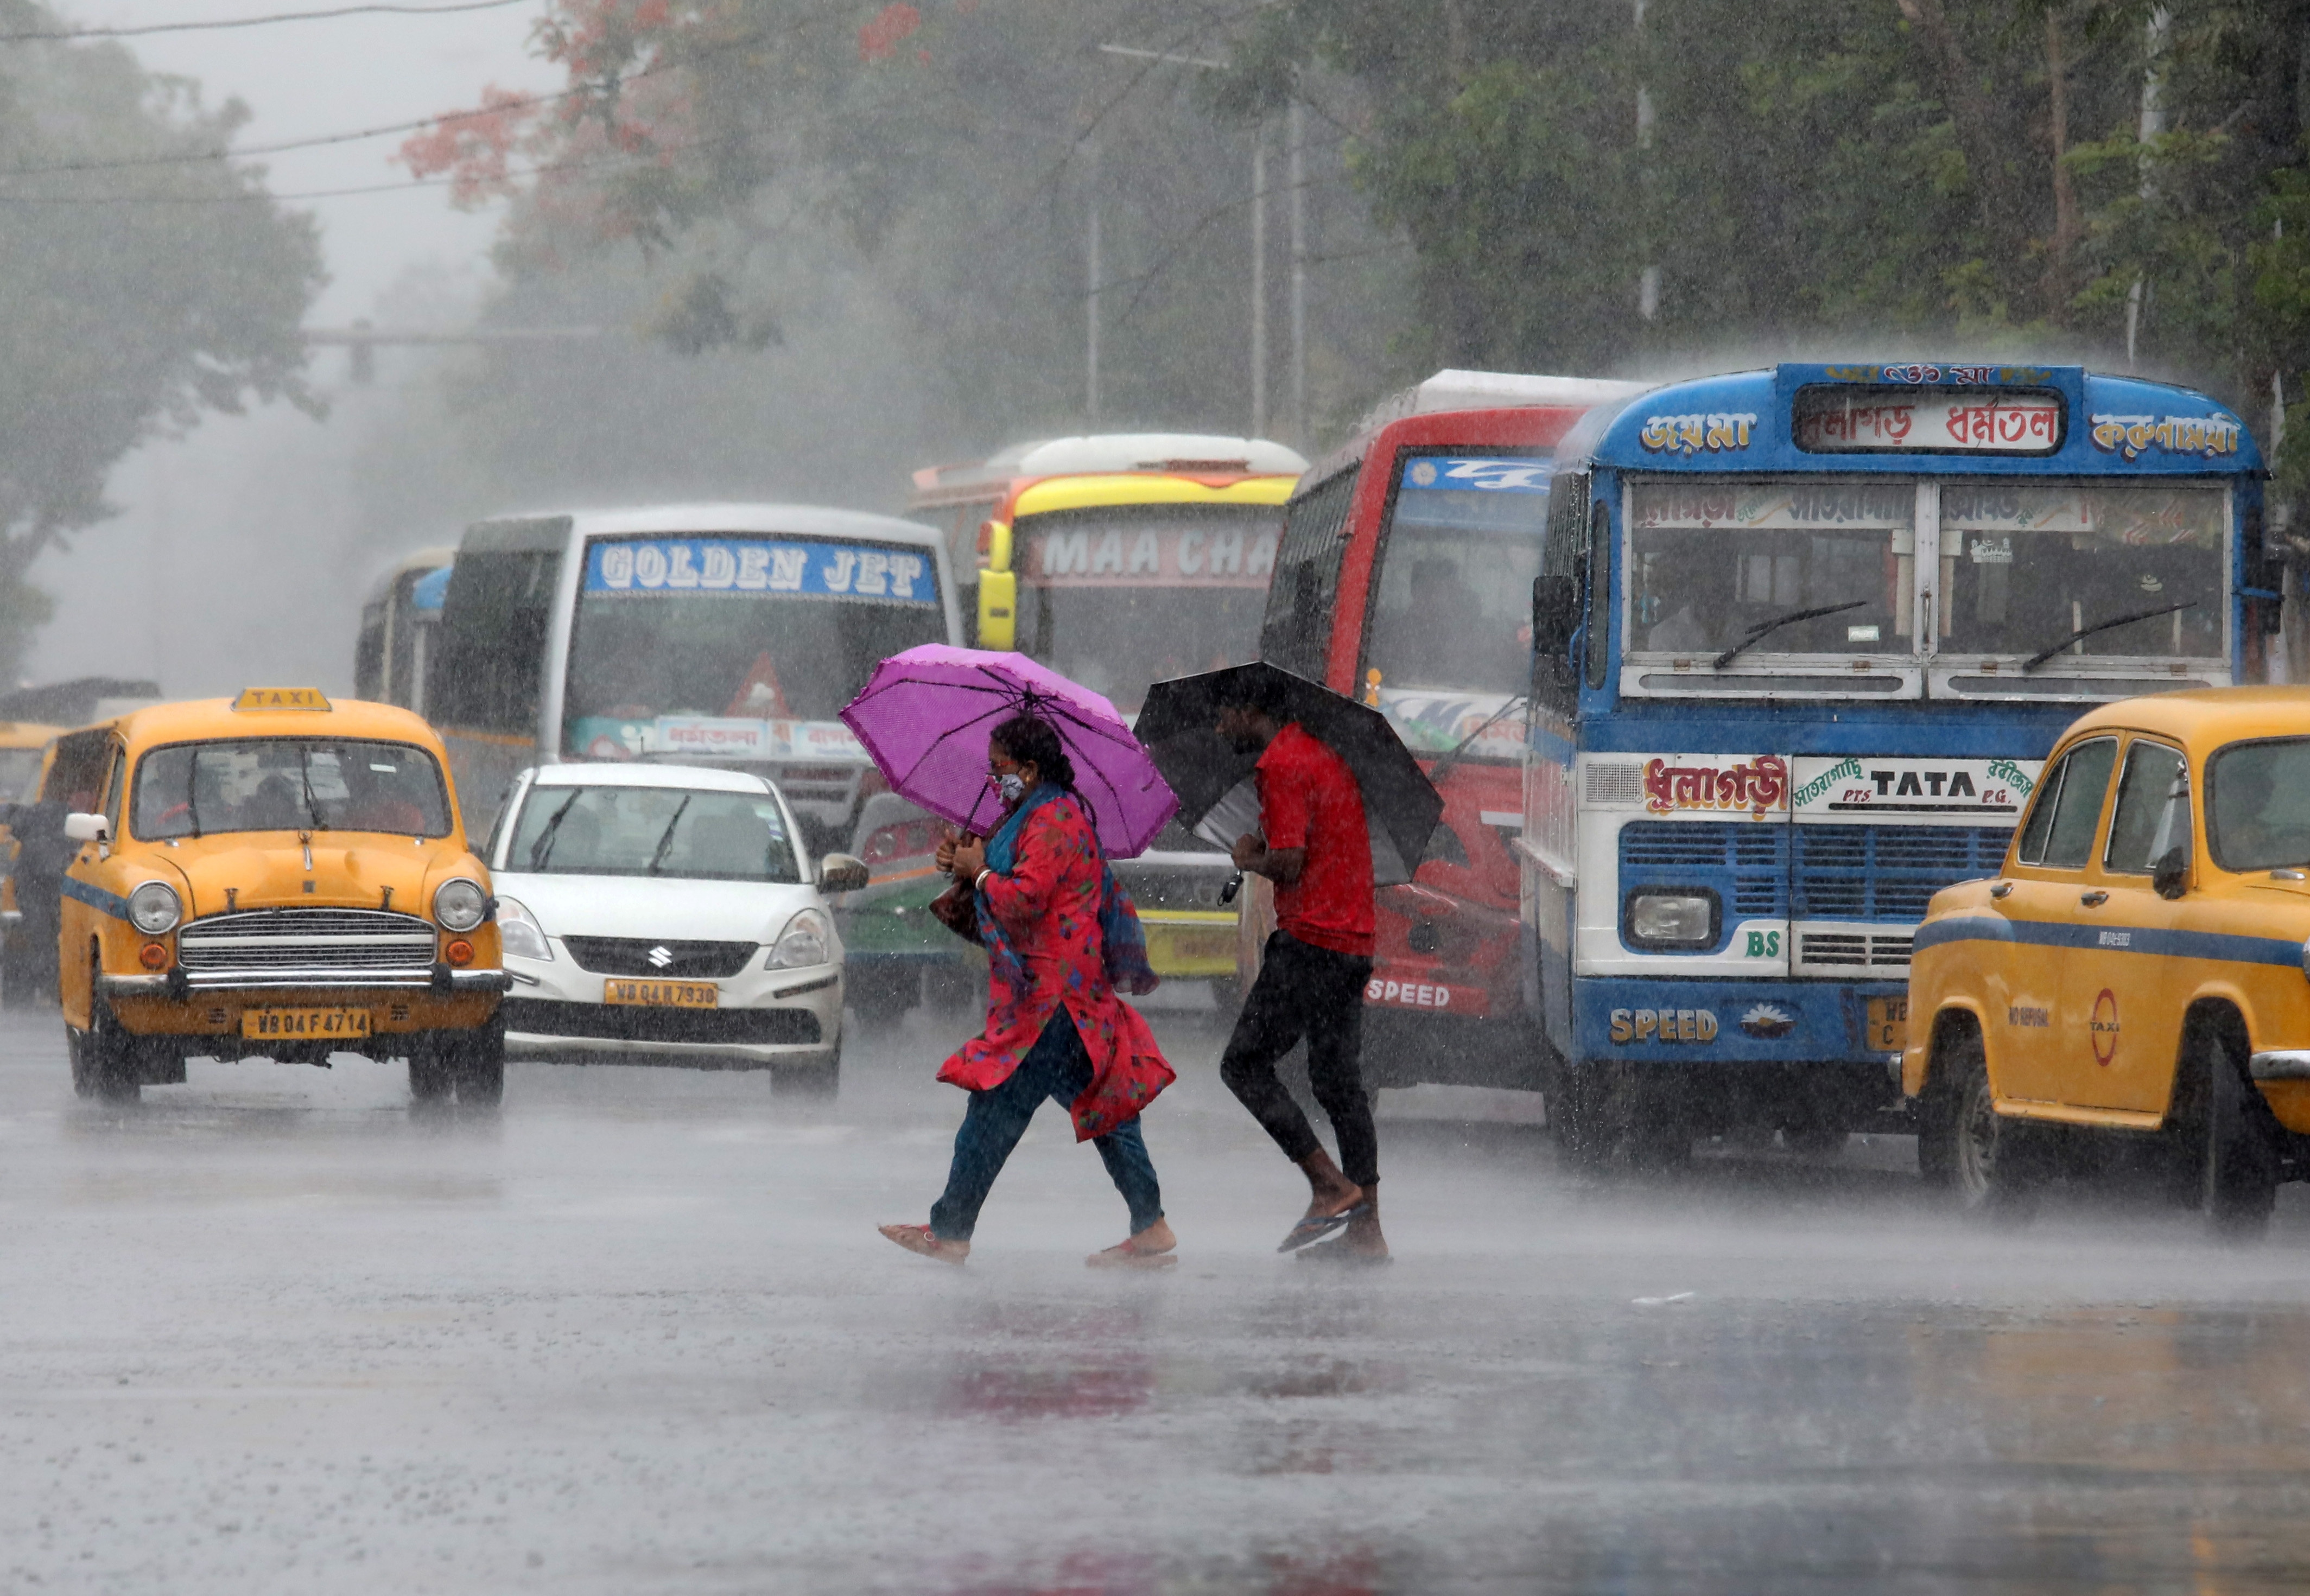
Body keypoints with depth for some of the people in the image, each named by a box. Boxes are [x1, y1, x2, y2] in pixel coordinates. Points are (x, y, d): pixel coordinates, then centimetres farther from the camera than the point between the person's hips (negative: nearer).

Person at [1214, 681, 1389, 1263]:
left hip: (1310, 941, -9)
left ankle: (1331, 1186, -9)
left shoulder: (1282, 764, -13)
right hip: (1356, 940, 9)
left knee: (1245, 1064, -3)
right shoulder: (1325, 753, 16)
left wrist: (1249, 859, -1)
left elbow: (1289, 865, -20)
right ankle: (1365, 1229, 11)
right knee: (1339, 1081, 12)